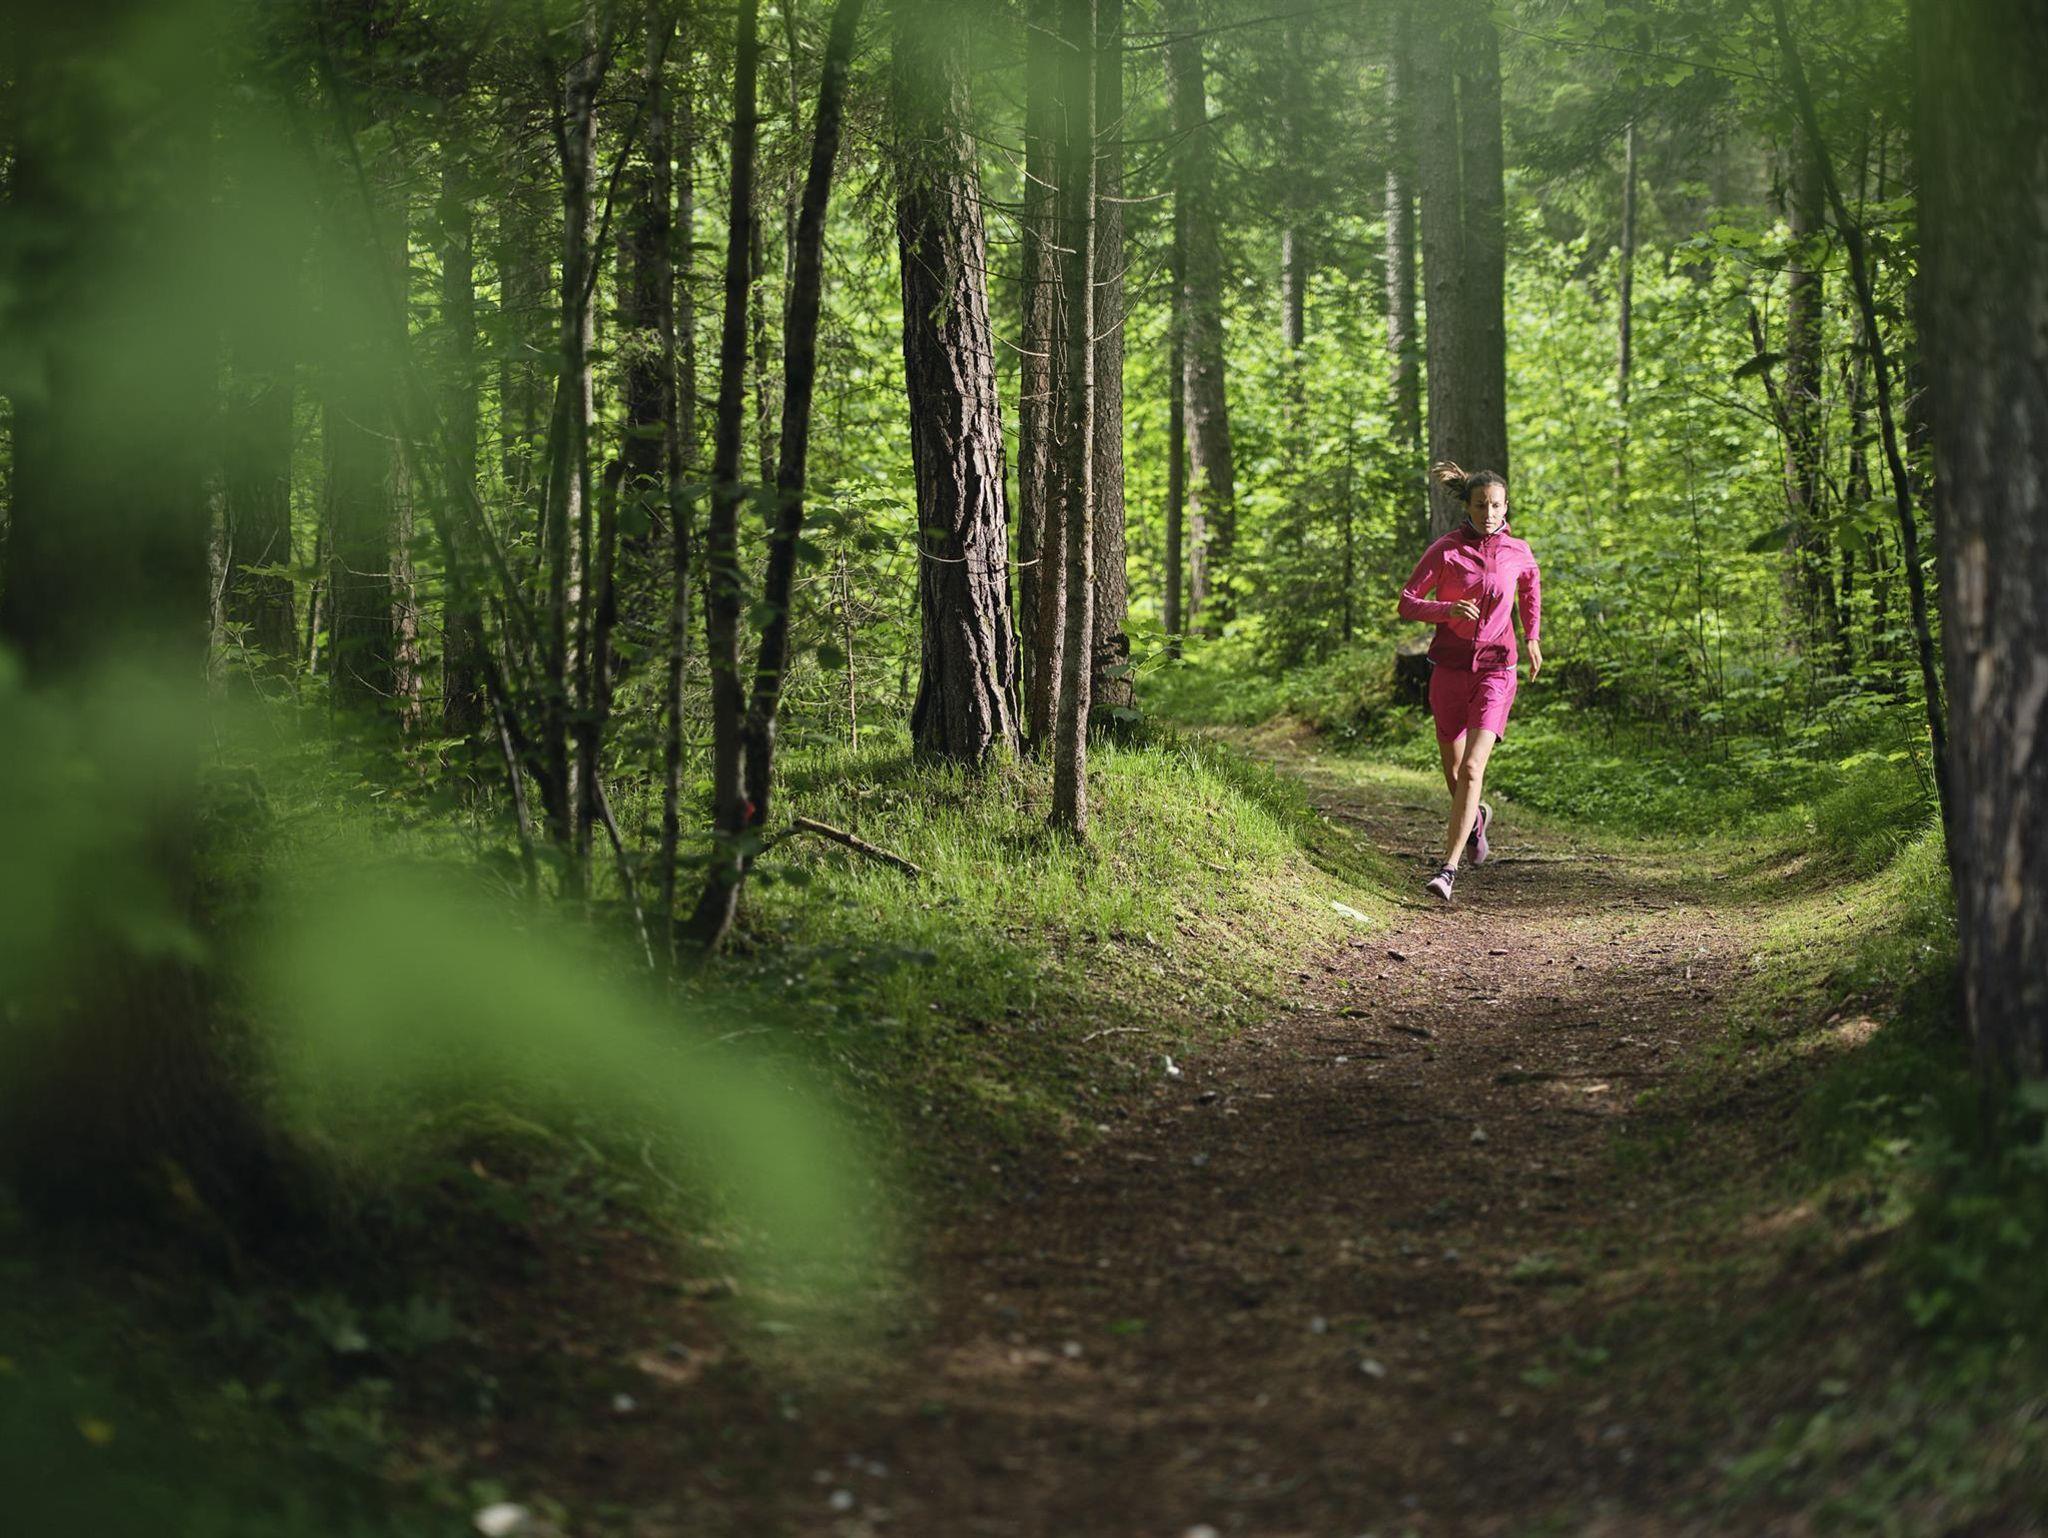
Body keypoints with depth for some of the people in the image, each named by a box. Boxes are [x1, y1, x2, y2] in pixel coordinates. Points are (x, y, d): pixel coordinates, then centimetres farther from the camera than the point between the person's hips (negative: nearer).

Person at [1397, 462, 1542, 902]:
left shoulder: (1517, 551, 1)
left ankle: (1448, 869, -18)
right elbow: (1407, 603, -6)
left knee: (1471, 769, -17)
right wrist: (1448, 609, -24)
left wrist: (1532, 638, 20)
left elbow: (1530, 582, 24)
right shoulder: (1445, 551, -6)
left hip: (1496, 670, -1)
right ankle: (1477, 817, 49)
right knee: (1453, 770, 14)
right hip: (1450, 667, 1)